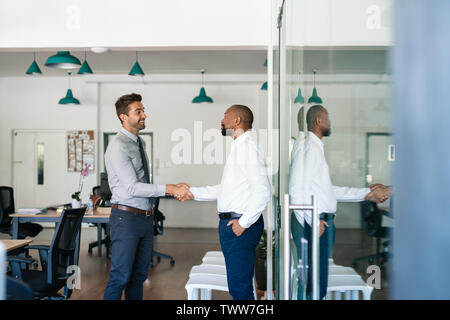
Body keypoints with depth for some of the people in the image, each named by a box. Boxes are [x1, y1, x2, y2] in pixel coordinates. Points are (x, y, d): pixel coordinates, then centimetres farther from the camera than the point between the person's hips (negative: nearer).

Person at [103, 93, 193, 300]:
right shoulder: (118, 146, -15)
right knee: (121, 277, -3)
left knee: (139, 275, 15)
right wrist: (169, 189, -25)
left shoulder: (139, 142, 12)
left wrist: (173, 189, 2)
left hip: (146, 217, 8)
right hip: (126, 218, -8)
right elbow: (132, 188, -21)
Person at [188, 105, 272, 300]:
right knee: (238, 286, 18)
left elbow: (263, 191, -22)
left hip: (239, 226, -10)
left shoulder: (248, 146, -14)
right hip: (230, 223, 10)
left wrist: (244, 223, -18)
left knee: (239, 288, -4)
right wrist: (192, 192, 19)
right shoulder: (238, 147, 17)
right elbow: (224, 189, 23)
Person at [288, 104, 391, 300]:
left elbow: (330, 190, 22)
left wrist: (367, 193, 22)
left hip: (322, 222, 10)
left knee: (319, 280, 15)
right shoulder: (307, 148, -11)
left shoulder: (317, 148, 21)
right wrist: (313, 221, -22)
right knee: (312, 281, -6)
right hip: (313, 224, -10)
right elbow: (297, 188, -20)